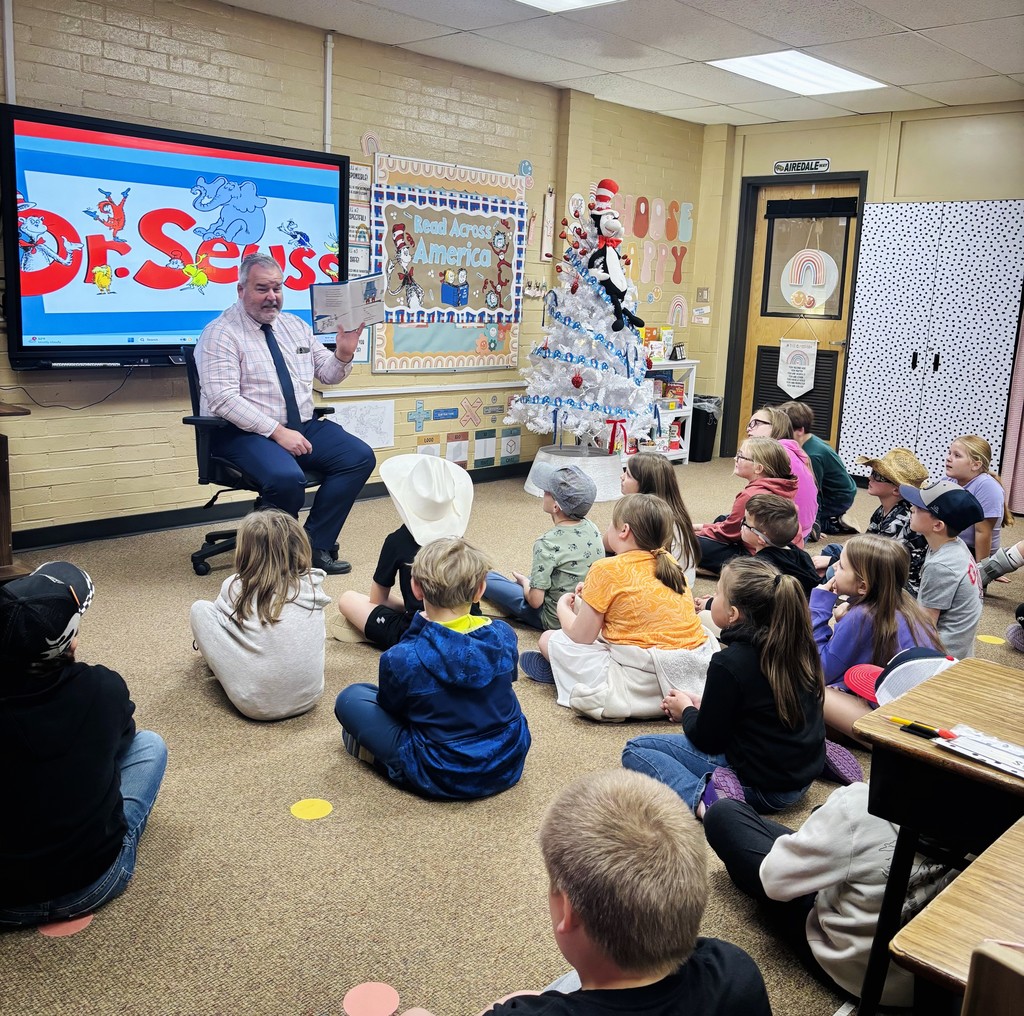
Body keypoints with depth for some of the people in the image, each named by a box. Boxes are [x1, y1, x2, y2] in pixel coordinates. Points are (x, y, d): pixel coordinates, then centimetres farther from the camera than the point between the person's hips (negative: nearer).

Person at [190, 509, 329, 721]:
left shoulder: (234, 588, -6)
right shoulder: (313, 584, 1)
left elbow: (215, 620, 15)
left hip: (257, 704, -4)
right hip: (309, 697, 4)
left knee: (200, 609, 6)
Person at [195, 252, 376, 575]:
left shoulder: (295, 326, 14)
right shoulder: (220, 333, -7)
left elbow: (327, 374, 20)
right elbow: (224, 400, -18)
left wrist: (344, 352, -4)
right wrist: (277, 432, -24)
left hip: (302, 426, 7)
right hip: (244, 434, -7)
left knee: (360, 457, -12)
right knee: (287, 477, -36)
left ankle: (316, 546, -7)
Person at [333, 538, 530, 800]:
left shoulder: (401, 660, -23)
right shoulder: (504, 635, -12)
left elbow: (390, 706, -1)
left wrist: (417, 628, -4)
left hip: (443, 780, -4)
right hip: (509, 767, 5)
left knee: (350, 698, 7)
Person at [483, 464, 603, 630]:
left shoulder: (547, 544, -26)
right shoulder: (591, 528, -7)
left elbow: (535, 600, -23)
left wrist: (525, 582, -1)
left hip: (557, 622, -6)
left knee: (488, 578, 9)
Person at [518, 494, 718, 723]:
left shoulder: (607, 570, -11)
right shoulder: (669, 562, 8)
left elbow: (581, 637, -6)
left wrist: (563, 607, 14)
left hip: (646, 683, -7)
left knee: (550, 639, 5)